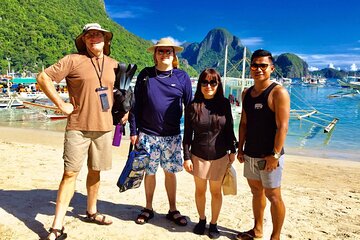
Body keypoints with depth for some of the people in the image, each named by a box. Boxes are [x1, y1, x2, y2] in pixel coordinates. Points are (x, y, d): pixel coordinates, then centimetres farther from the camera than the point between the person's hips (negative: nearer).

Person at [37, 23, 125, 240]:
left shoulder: (114, 65, 11)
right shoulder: (73, 60, -3)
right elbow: (43, 78, -4)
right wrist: (61, 104, -9)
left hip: (104, 127, 4)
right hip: (78, 127, -4)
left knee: (95, 171, 15)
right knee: (70, 173, -3)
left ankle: (91, 212, 33)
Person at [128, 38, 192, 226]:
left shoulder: (182, 77, 1)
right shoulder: (145, 75, 1)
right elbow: (136, 104, 3)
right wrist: (133, 131, 0)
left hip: (172, 136, 0)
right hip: (147, 134, 0)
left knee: (170, 172, 10)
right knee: (149, 172, 10)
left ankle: (173, 210, 27)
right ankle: (148, 208, 30)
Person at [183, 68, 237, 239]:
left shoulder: (224, 104, -3)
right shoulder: (193, 106, -6)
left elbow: (229, 129, 5)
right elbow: (187, 134, -3)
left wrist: (232, 150, 7)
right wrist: (187, 157, -5)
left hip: (220, 156, 1)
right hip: (198, 156, 0)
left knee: (216, 191, 11)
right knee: (200, 190, 14)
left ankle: (214, 223, 31)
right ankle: (202, 219, 37)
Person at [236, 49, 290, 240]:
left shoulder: (278, 93, -13)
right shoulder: (247, 93, 8)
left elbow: (282, 126, -18)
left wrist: (275, 155, -20)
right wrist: (240, 149, 9)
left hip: (269, 156, -7)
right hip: (250, 154, 7)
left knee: (273, 196, 5)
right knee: (256, 192, 18)